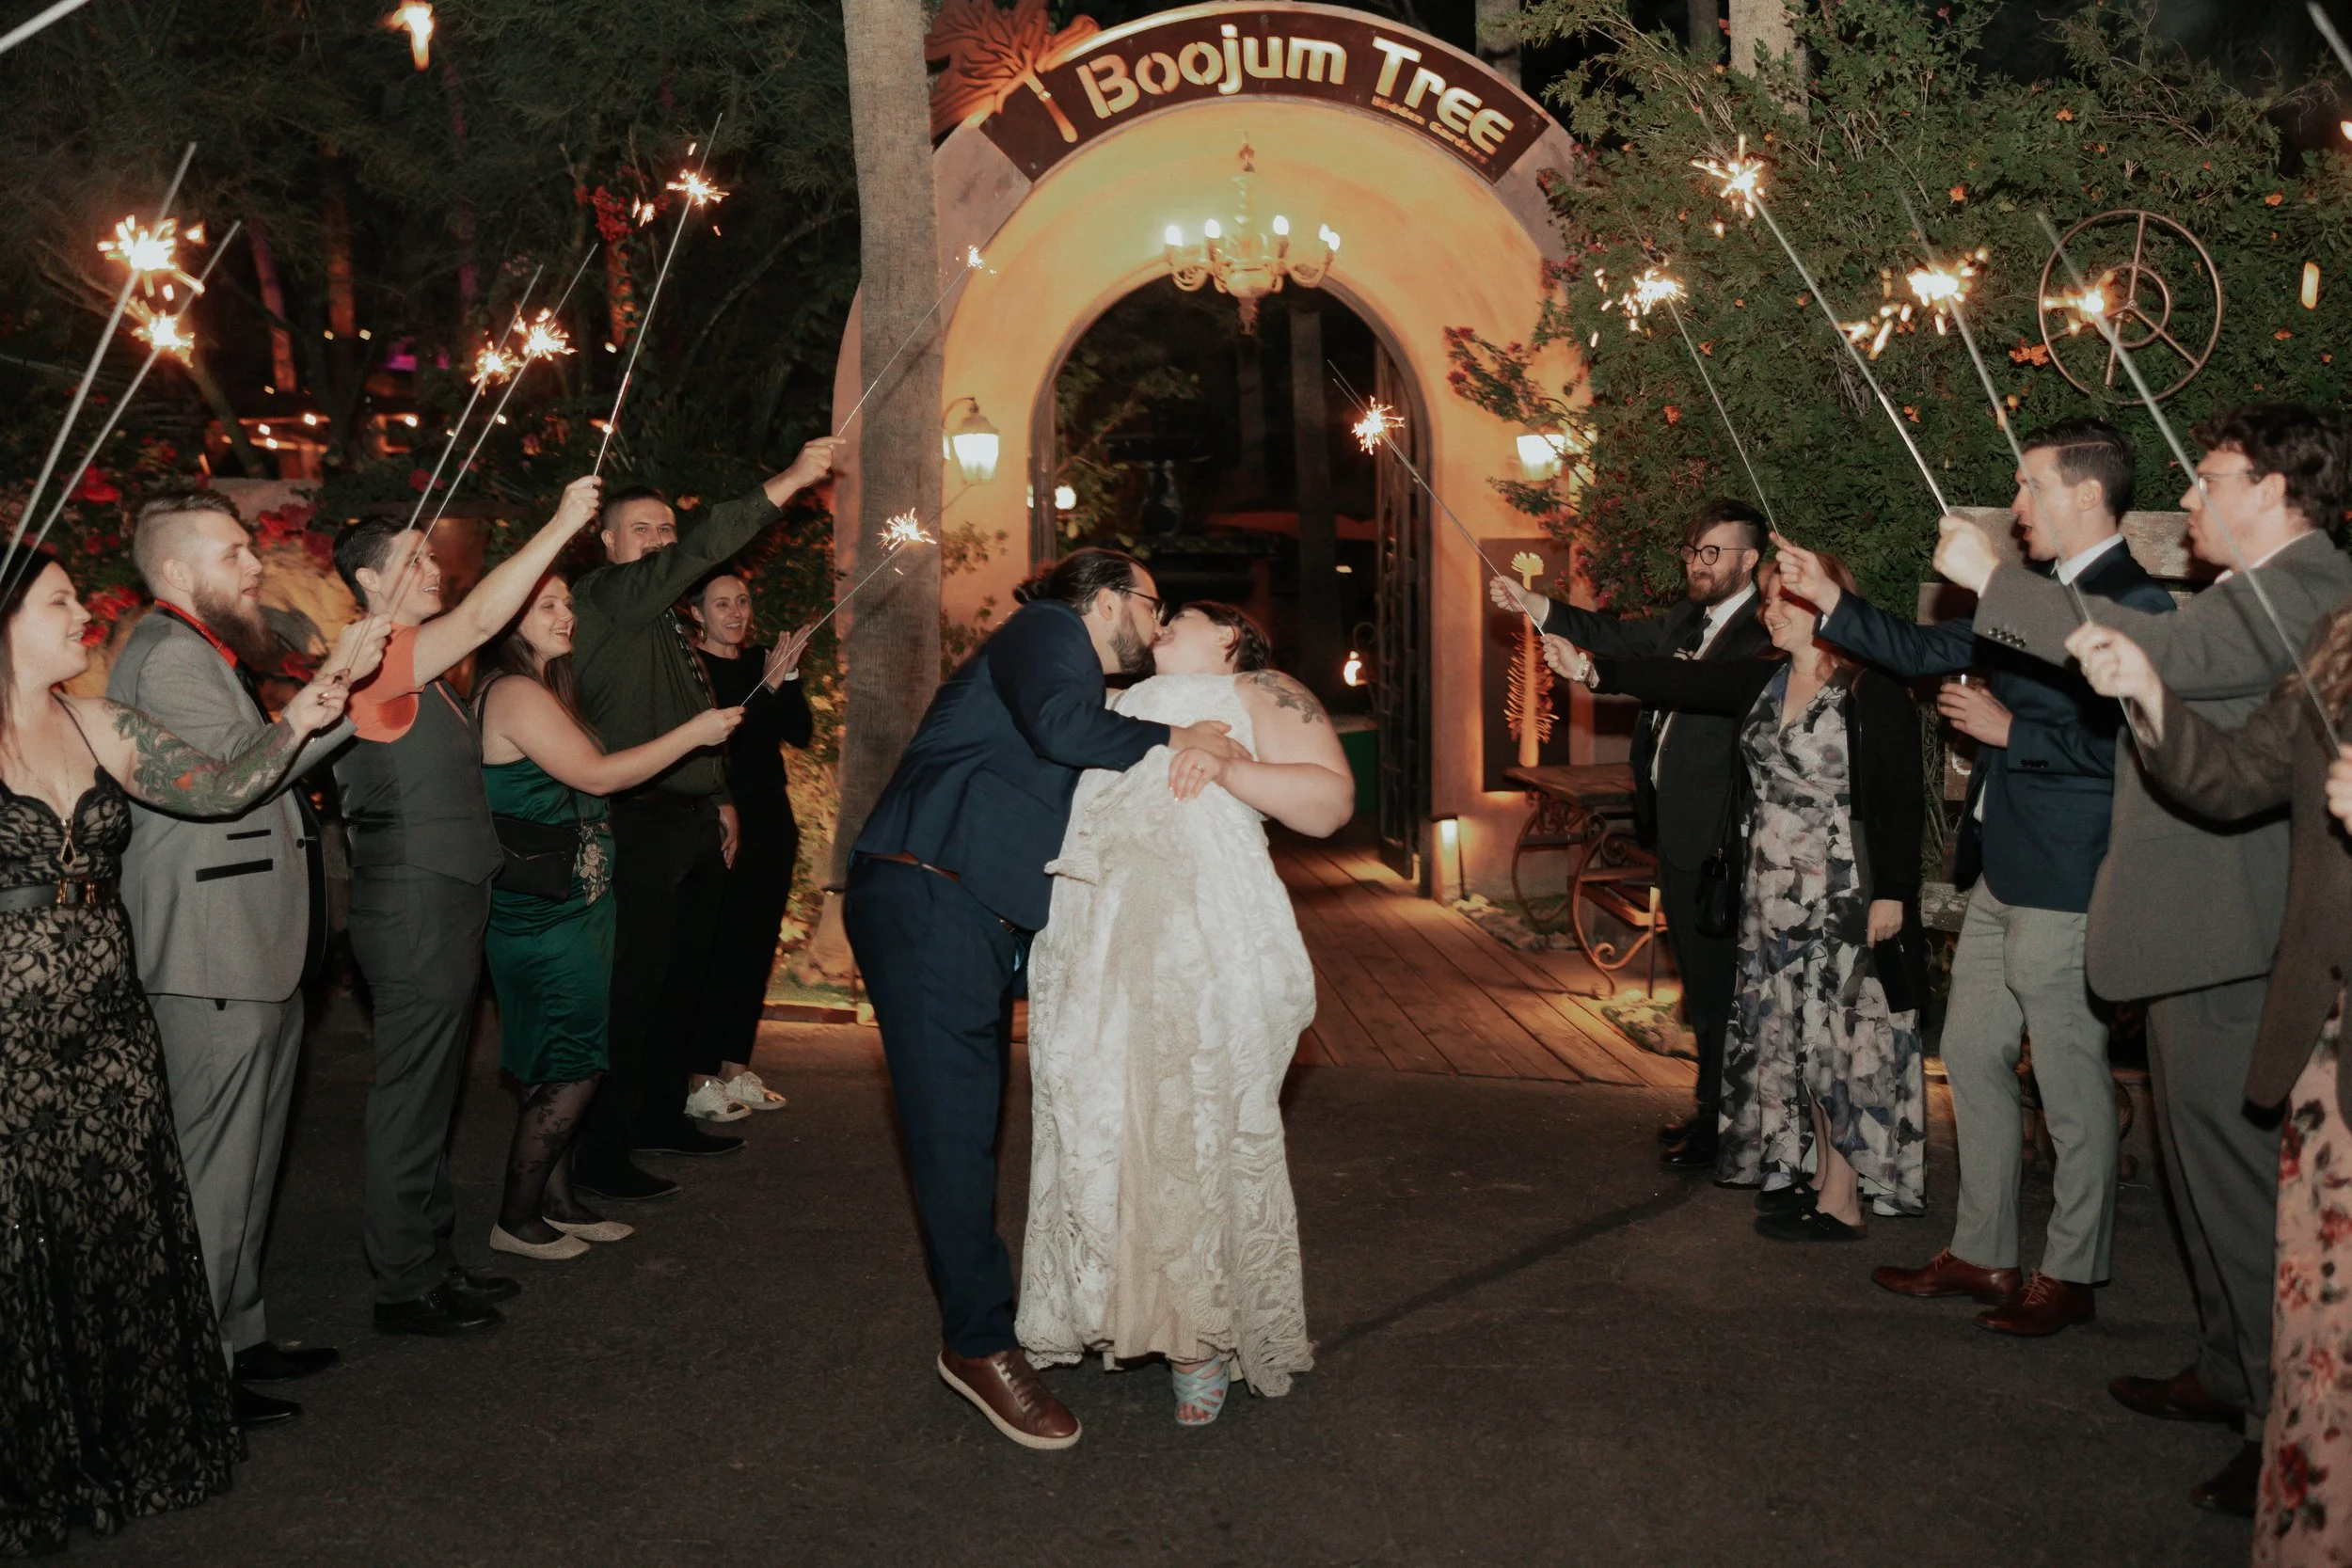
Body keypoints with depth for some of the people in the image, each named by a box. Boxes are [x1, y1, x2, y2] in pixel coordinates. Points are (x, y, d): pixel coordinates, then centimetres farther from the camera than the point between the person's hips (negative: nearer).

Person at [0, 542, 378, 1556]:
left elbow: (218, 787, 0)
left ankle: (127, 1446, 29)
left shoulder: (98, 728, 6)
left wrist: (298, 721, -15)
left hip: (110, 1034, 5)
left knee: (124, 1241, 12)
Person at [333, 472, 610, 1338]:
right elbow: (483, 615, -28)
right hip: (413, 913, -10)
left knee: (431, 1096, 16)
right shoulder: (376, 664, -16)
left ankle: (432, 1263, 27)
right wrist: (563, 525, -24)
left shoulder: (415, 673, 16)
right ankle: (404, 1288, 7)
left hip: (442, 908, 10)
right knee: (410, 1098, -2)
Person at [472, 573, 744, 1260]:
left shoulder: (540, 690, 16)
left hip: (569, 905, 10)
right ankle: (516, 1220, 7)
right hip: (544, 915, -10)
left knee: (560, 1068, 14)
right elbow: (596, 774, -20)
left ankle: (556, 1201, 23)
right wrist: (693, 733, -15)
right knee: (571, 1070, -4)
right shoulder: (516, 694, -17)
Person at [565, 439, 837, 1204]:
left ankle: (662, 1116, 27)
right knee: (634, 988, -7)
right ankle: (601, 1150, -1)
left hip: (695, 823, 9)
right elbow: (699, 551, -23)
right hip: (641, 822, -9)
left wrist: (720, 799, 20)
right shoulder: (605, 598, -8)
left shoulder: (668, 618, 20)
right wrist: (789, 481, -26)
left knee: (684, 976, 15)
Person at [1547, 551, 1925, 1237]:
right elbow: (1683, 680, -2)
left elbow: (1901, 802, -14)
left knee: (1842, 1041, 0)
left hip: (1844, 900, -7)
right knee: (1791, 1039, 12)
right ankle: (1817, 1177, 24)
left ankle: (1843, 1200, 8)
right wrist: (1590, 669, -13)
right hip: (1774, 898, 7)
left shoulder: (1874, 693, -13)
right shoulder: (1765, 679, 7)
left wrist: (1893, 895, -17)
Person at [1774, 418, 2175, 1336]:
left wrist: (2009, 729, -14)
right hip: (1999, 874, 10)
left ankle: (2070, 1276, 18)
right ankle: (1981, 1255, 29)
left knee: (2070, 1086, 3)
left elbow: (2120, 750, -22)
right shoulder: (2027, 591, 13)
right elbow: (1926, 651, 19)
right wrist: (1830, 601, 13)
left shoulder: (2135, 606, -15)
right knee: (1971, 1059, 16)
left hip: (2064, 884, -9)